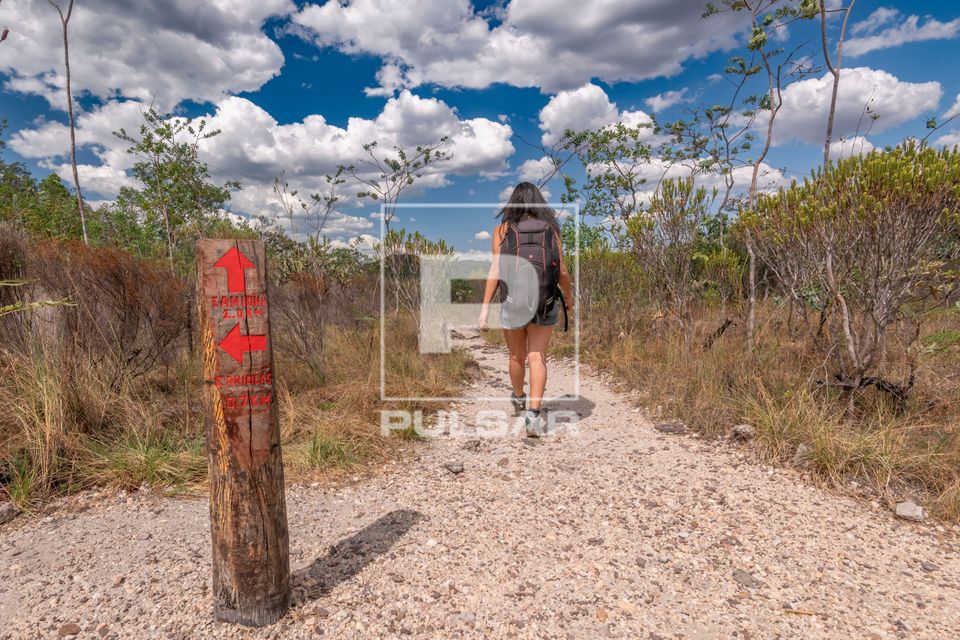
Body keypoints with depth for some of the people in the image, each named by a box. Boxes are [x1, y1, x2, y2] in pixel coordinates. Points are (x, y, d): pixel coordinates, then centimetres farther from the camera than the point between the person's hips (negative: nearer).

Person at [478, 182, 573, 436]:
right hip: (544, 303, 0)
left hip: (512, 302, 0)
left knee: (517, 356, 18)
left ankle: (518, 399, 42)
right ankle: (533, 413, -11)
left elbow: (496, 270, -9)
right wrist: (568, 296, 20)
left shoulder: (502, 229, 0)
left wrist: (485, 307, -9)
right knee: (537, 359, 3)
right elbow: (562, 271, 2)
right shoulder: (551, 229, 4)